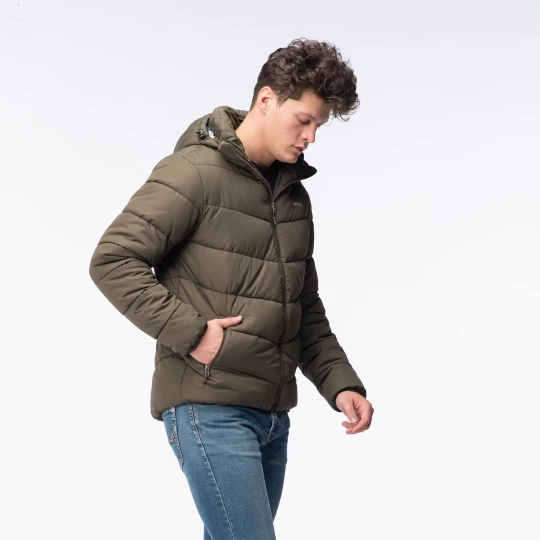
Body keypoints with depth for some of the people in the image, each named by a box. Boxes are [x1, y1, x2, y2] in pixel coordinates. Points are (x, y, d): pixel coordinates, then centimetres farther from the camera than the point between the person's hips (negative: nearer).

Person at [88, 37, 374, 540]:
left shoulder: (294, 192, 16)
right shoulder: (193, 172, -9)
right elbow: (113, 260, -15)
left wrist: (341, 384, 9)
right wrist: (191, 333, -19)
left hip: (271, 413, 8)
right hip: (208, 407, -8)